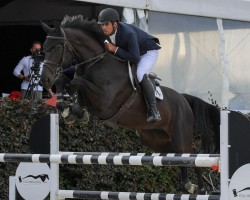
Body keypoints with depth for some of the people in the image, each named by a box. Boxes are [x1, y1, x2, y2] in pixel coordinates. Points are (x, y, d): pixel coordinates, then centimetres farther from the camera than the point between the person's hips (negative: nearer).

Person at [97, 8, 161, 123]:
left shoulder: (128, 34, -40)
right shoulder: (107, 32, -18)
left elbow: (135, 59, -43)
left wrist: (115, 49, -42)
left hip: (148, 52, -9)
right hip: (131, 52, 9)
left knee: (140, 75, -33)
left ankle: (153, 110, -23)